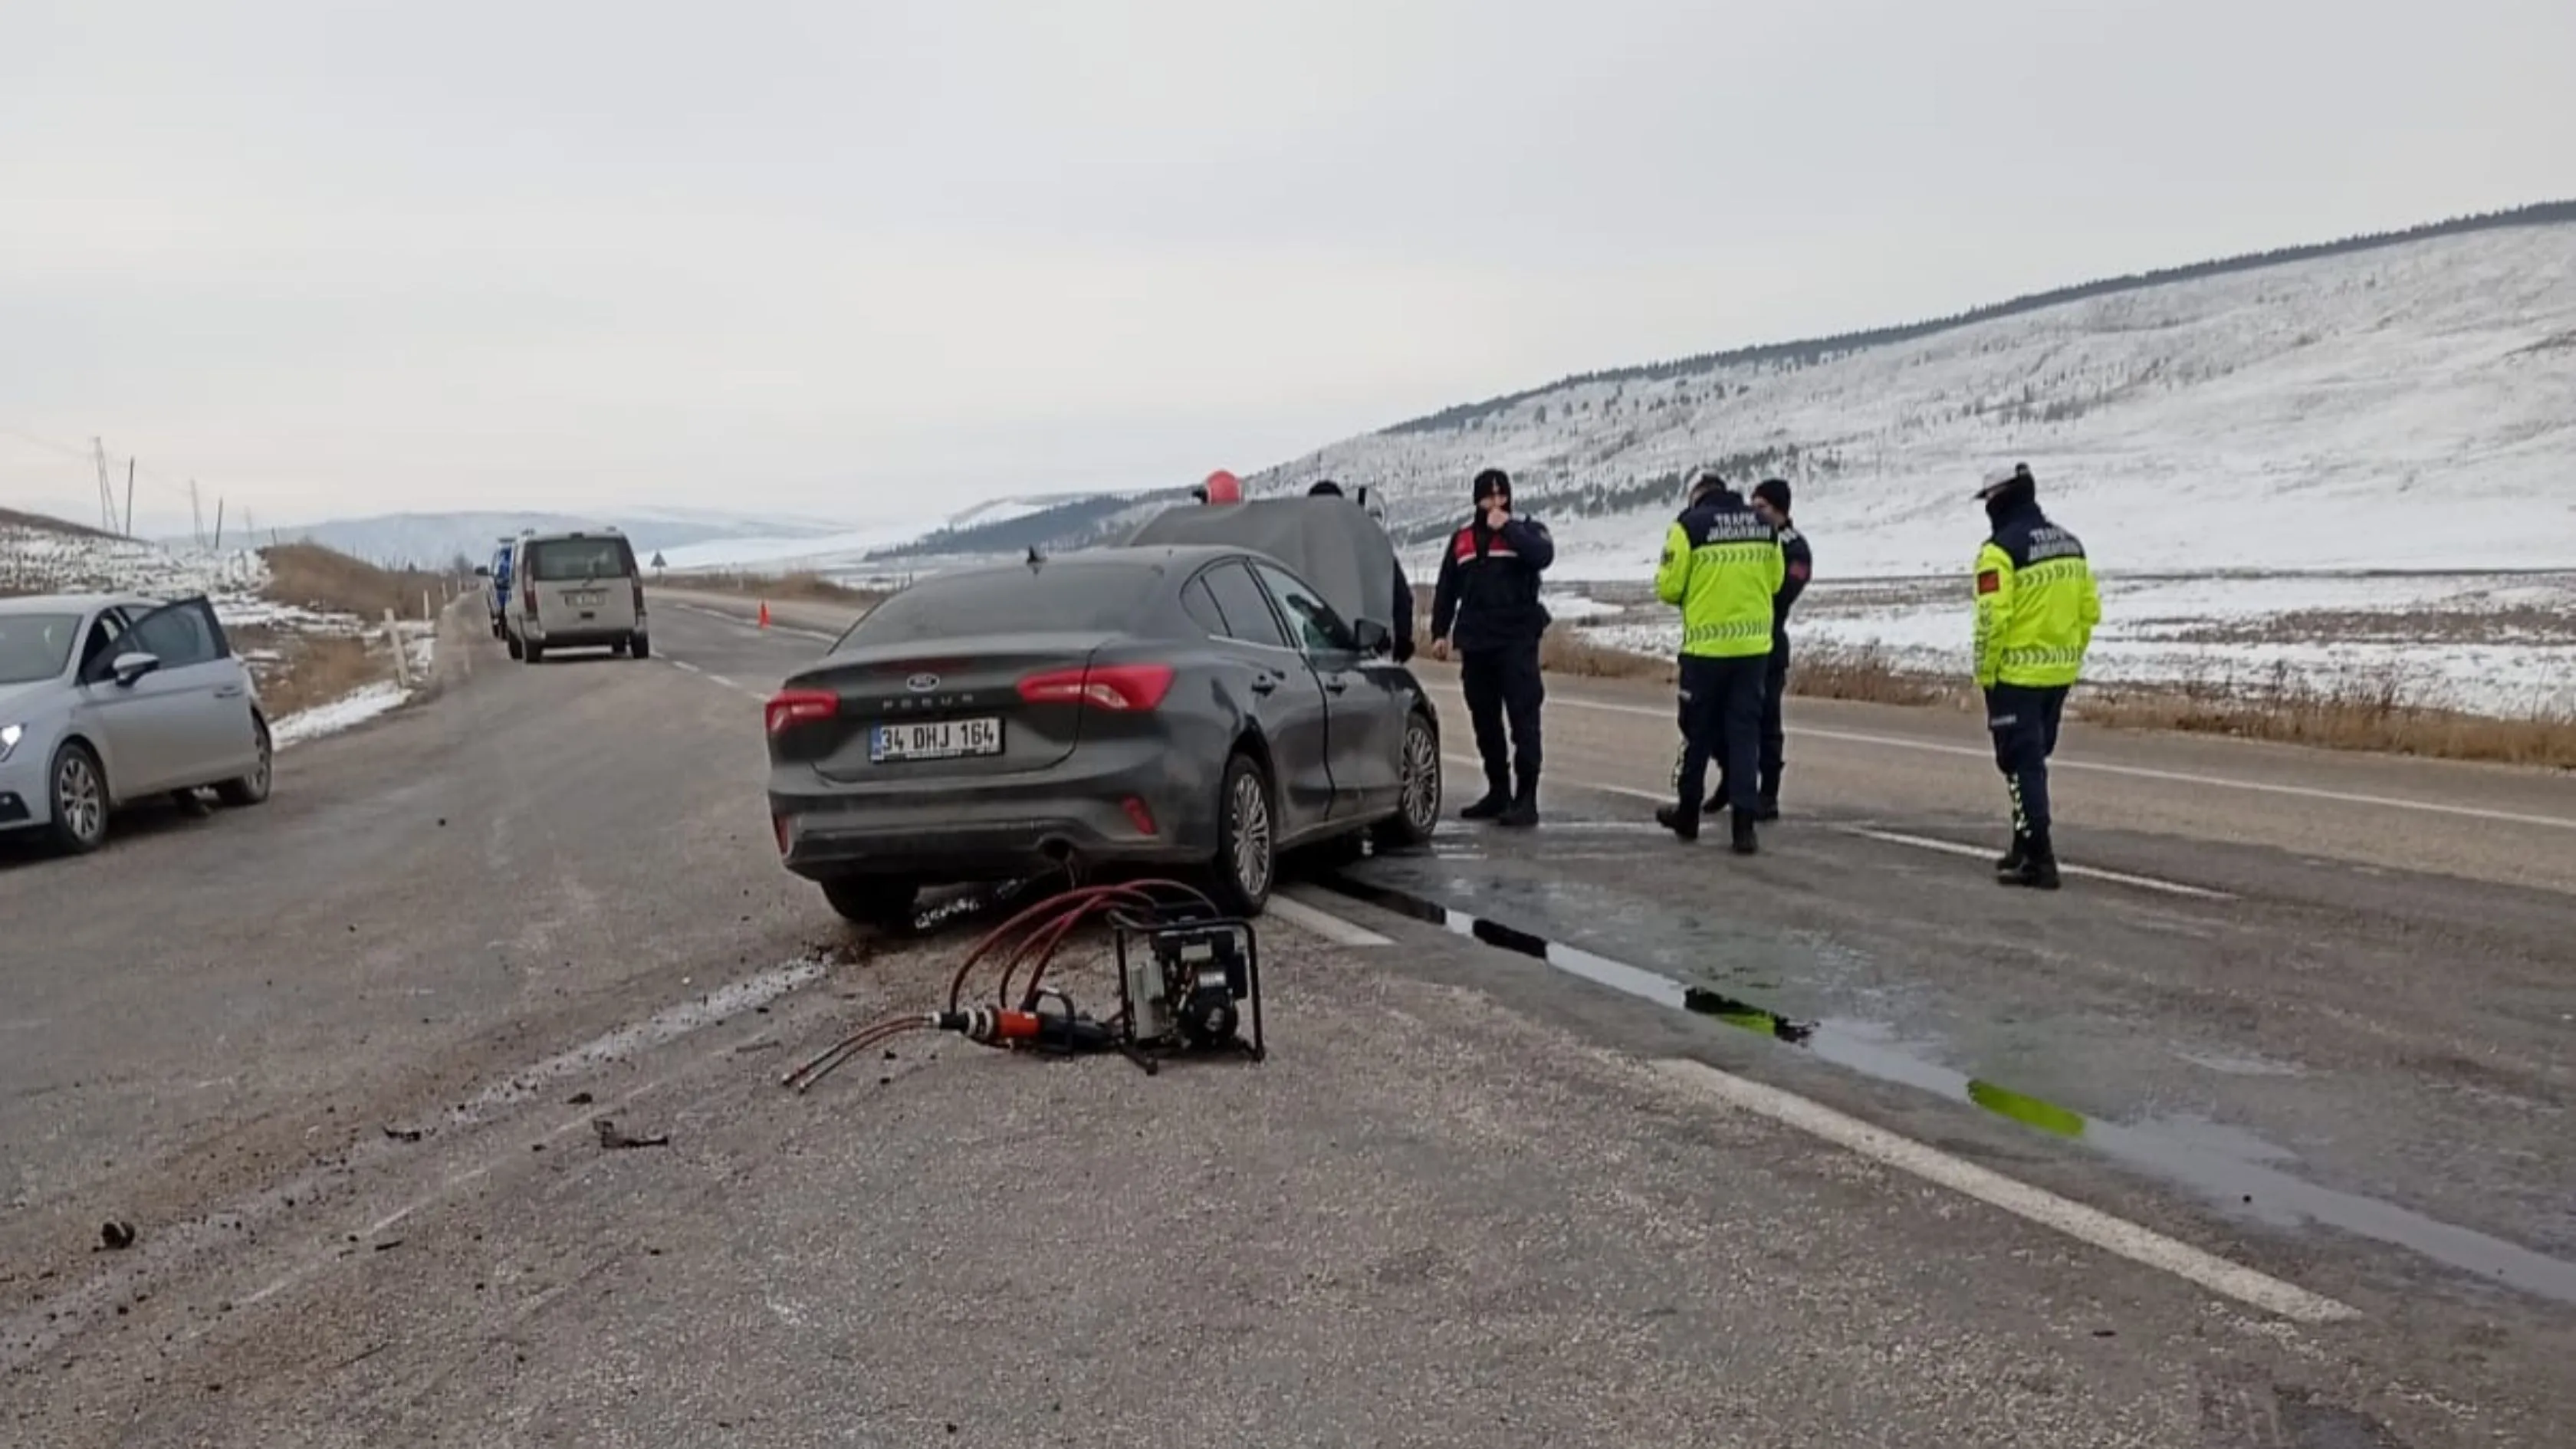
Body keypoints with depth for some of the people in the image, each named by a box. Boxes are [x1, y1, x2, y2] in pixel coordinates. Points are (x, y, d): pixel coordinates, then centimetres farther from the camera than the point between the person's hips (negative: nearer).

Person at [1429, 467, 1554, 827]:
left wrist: (1507, 528, -17)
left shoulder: (1527, 530, 3)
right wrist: (1440, 632, 11)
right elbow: (1446, 589, 17)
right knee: (1485, 722, 11)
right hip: (1474, 643, 5)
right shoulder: (1462, 538, 14)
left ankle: (1525, 798, -11)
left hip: (1517, 641, -5)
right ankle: (1498, 792, 23)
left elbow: (1543, 555, -20)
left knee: (1523, 719, -10)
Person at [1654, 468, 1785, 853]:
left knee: (1698, 732, 12)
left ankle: (1688, 814, 26)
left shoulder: (1689, 525, -9)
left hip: (1705, 645, -3)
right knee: (1745, 731, 6)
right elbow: (1775, 582, 12)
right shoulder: (1764, 525, 5)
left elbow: (1669, 588, -8)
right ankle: (1743, 823, -2)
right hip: (1754, 644, 3)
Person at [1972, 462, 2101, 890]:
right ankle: (2026, 846, 28)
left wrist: (1985, 675, -10)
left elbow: (1992, 619, -20)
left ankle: (2039, 859, -4)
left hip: (2016, 675, -8)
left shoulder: (2001, 549, -15)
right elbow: (2090, 610, 11)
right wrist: (2071, 657, 18)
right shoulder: (2070, 544, 10)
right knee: (2034, 758, 19)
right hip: (2059, 674, 8)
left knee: (2022, 764, -2)